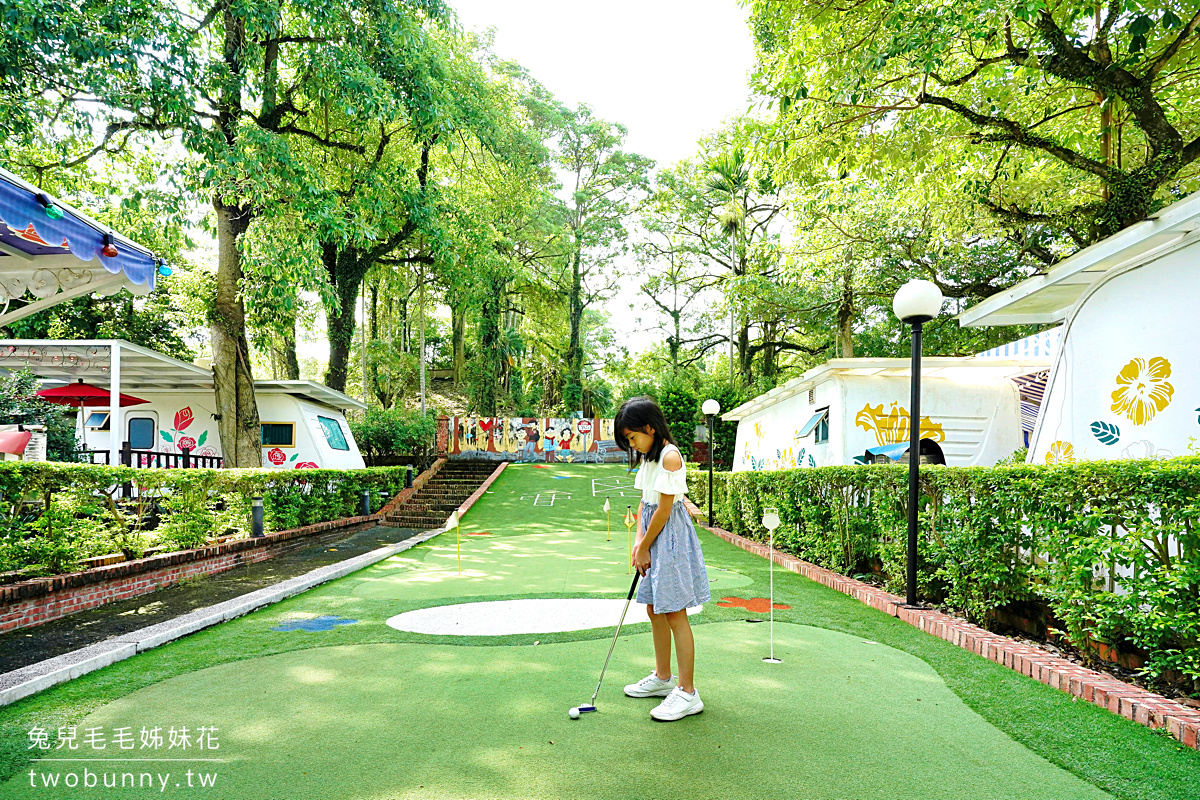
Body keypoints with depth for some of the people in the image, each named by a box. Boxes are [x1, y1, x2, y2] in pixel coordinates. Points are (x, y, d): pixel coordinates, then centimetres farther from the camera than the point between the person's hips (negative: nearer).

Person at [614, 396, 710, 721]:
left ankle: (688, 693, 3)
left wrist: (644, 548, -10)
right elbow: (644, 503, 11)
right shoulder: (649, 457, 12)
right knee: (654, 610, 17)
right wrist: (638, 542, -1)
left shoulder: (670, 456, -17)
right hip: (653, 537, 10)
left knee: (675, 615, -5)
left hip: (670, 536, -10)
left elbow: (664, 509, -18)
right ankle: (662, 678, 32)